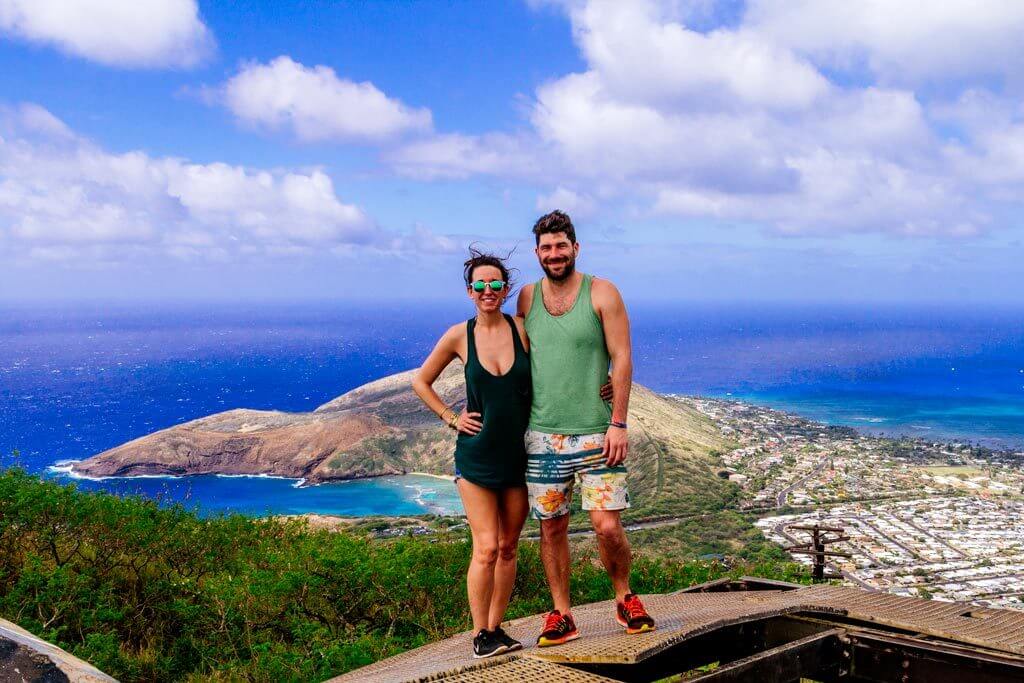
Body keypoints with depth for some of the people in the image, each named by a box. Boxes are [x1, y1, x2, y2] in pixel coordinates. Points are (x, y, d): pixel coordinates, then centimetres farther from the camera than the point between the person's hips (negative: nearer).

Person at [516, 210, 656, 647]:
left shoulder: (602, 293, -1)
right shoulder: (527, 297, 8)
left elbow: (621, 358, -5)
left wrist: (618, 423, -12)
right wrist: (518, 421, 8)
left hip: (596, 432, -3)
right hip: (542, 434, 3)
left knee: (608, 526, -6)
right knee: (552, 527, 6)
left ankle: (625, 599, 19)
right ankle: (561, 616, 19)